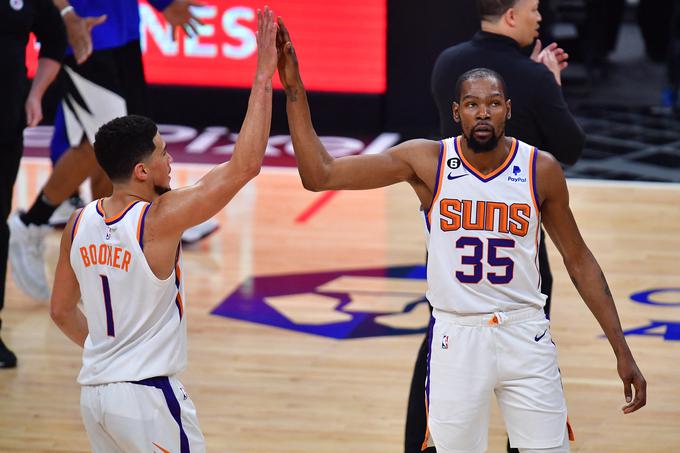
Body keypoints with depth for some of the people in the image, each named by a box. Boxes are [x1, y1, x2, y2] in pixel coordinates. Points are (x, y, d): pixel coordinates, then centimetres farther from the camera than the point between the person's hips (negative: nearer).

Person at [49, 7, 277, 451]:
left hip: (94, 392, 7)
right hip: (148, 396, -7)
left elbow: (62, 311, 13)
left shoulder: (79, 224, 2)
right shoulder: (160, 219, -17)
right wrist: (263, 76, -14)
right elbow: (245, 166, -18)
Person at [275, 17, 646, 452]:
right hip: (455, 337, 0)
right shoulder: (426, 161, -6)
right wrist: (294, 88, -20)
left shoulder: (541, 169, -3)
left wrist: (622, 351, 3)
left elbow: (578, 260, 6)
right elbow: (320, 174, -12)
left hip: (525, 335, 1)